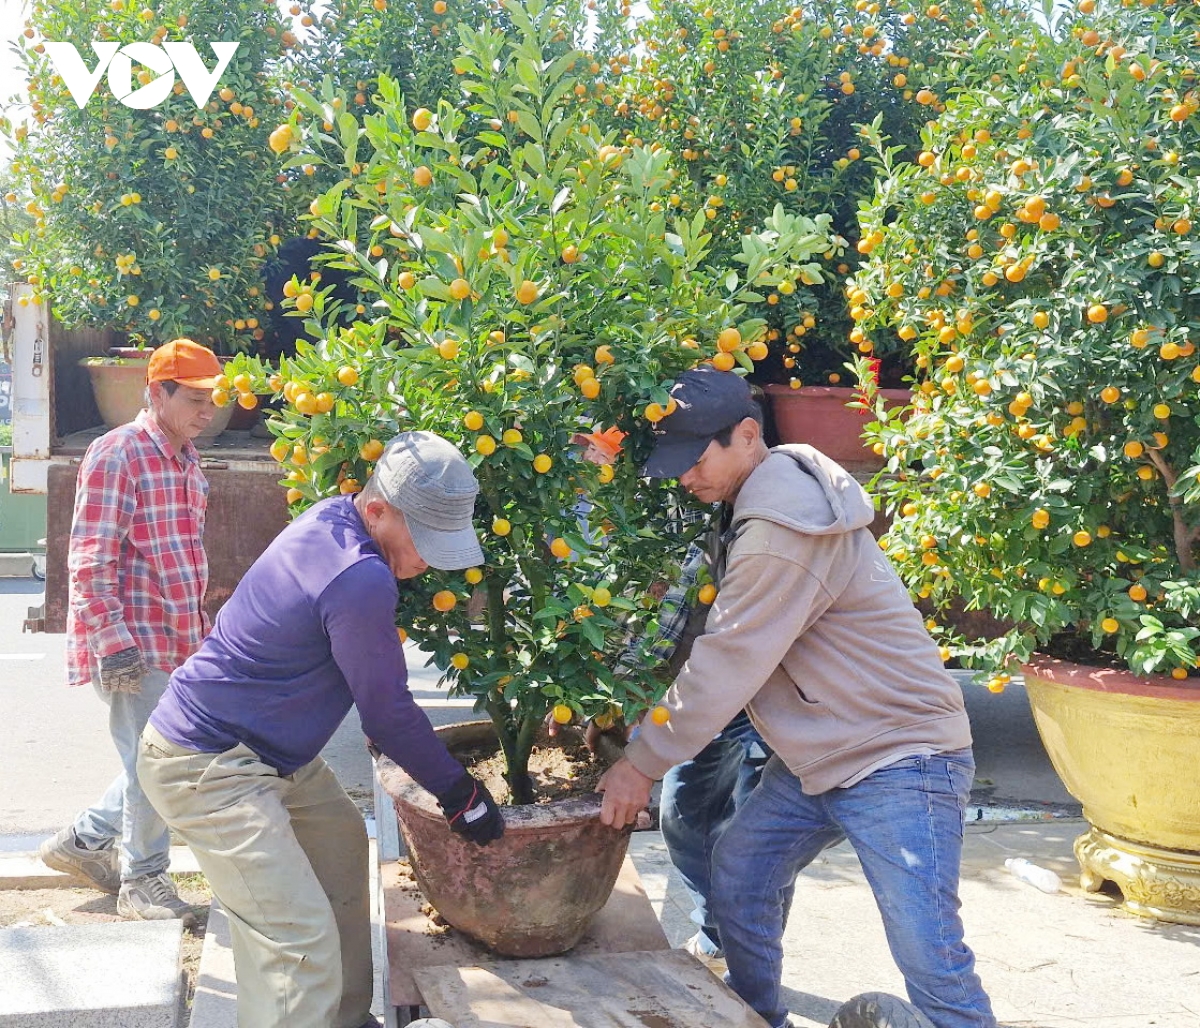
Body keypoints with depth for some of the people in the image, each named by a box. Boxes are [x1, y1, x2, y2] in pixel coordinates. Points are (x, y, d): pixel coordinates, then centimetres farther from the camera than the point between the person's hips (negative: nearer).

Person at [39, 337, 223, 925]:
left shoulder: (185, 460, 13)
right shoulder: (116, 456, -14)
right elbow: (89, 561, -18)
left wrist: (199, 628, 22)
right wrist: (114, 642, -21)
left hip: (178, 641, 9)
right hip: (134, 644, -9)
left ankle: (84, 841, 32)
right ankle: (142, 879, 19)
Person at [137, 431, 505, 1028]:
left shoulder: (329, 519, 2)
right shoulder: (359, 580, -27)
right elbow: (388, 711, -16)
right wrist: (461, 797, -3)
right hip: (205, 767, -11)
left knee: (341, 842, 22)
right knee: (303, 944, -15)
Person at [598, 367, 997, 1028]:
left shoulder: (783, 528, -24)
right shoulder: (755, 504, 7)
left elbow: (727, 664, -21)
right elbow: (716, 644, 11)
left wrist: (642, 762, -13)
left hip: (898, 756, -9)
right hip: (814, 756, 10)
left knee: (929, 956, -10)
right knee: (737, 875, 12)